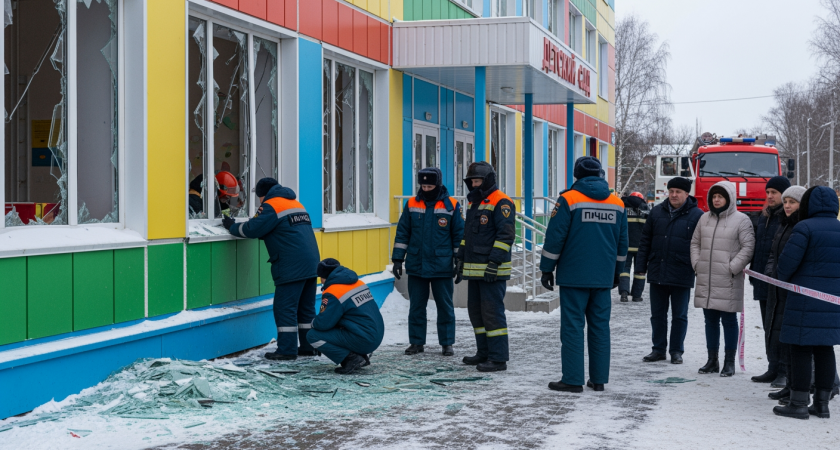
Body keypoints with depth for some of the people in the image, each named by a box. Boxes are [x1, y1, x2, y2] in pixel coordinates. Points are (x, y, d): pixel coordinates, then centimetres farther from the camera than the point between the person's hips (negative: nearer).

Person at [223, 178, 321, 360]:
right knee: (306, 307, 13)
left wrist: (232, 226, 8)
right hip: (311, 263, 9)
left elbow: (252, 229, -9)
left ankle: (286, 349, -4)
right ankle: (308, 347, 17)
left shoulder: (271, 206, -6)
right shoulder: (296, 204, 21)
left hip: (292, 266, -9)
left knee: (284, 307, -3)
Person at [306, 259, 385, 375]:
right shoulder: (358, 283, 12)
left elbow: (324, 323, -16)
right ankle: (362, 355, 15)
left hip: (363, 341, -9)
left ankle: (351, 358, -9)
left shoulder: (333, 293, -14)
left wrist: (313, 323, 9)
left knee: (313, 336, -4)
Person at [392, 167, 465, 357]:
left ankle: (447, 343, 14)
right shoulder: (412, 204, 4)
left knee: (445, 306, 5)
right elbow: (402, 233, 7)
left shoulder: (451, 205, -2)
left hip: (442, 267, -2)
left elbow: (459, 236, 2)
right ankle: (416, 342, 18)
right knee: (416, 306, 8)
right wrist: (397, 259, 3)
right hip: (416, 265, 2)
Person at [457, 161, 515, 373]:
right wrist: (461, 257, 21)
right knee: (476, 310, 14)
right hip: (474, 269, 10)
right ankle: (484, 353, 23)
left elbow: (506, 234, -18)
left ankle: (498, 358, -5)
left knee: (492, 312, -9)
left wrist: (495, 261, -23)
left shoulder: (501, 202, -11)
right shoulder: (474, 202, 19)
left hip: (492, 270, -10)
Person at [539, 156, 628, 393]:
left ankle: (572, 379, -3)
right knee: (600, 326, 9)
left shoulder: (569, 200, -7)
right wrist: (617, 271, 25)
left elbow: (555, 238, -9)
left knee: (573, 326, -2)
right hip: (604, 277, 5)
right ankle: (599, 378, 12)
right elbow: (622, 242, 16)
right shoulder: (617, 204, 10)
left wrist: (547, 269, -1)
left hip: (574, 276, -5)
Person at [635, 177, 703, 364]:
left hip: (682, 276, -3)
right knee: (657, 314, 10)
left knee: (679, 316, 6)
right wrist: (641, 266, 5)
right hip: (657, 273, 4)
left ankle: (676, 351, 16)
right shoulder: (657, 212, 7)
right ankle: (658, 349, 20)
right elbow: (645, 241, 10)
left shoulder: (696, 215, -3)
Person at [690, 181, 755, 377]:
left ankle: (729, 362, 9)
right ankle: (712, 361, 21)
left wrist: (733, 268, -13)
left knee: (729, 320, 1)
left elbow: (748, 247, -9)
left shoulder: (741, 220, -4)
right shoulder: (705, 219, 13)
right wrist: (697, 264, 6)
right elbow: (695, 243, 20)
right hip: (705, 280, 6)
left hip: (728, 282, -5)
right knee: (710, 320, 12)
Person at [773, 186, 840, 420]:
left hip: (805, 300, -6)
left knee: (801, 349, 0)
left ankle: (799, 404, 3)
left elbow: (788, 262, -14)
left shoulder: (805, 228, -13)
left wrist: (783, 278, 6)